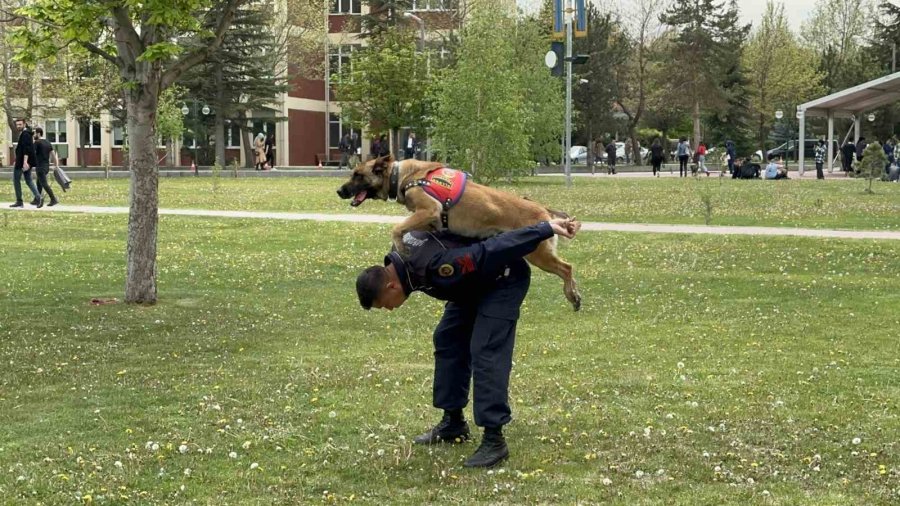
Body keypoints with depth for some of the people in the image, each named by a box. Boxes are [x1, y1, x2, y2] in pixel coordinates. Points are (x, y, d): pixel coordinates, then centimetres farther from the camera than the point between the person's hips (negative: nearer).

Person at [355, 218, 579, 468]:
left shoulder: (435, 266, -38)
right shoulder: (401, 256, -10)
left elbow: (492, 250, -39)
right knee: (447, 340, 9)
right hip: (475, 284, 9)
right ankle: (453, 423, 20)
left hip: (504, 280, -9)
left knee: (486, 352, -18)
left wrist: (547, 228, -39)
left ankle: (494, 440, -15)